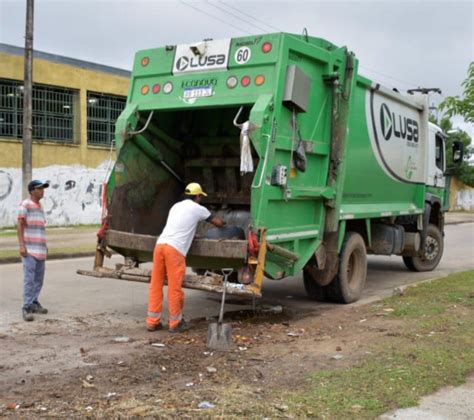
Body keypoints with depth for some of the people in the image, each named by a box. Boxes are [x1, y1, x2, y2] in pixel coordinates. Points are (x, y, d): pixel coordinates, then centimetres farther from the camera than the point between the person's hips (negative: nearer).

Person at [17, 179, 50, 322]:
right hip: (29, 250, -8)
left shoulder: (39, 206, 18)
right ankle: (26, 308, -7)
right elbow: (20, 226, -9)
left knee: (39, 278, 9)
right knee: (29, 279, -9)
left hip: (40, 250, 8)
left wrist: (45, 246, 22)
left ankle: (34, 303, 19)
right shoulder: (25, 205, -5)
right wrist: (22, 245, -16)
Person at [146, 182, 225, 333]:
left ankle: (152, 321, 15)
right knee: (174, 287, 2)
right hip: (175, 249, -7)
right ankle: (175, 323, 11)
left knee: (156, 285, 10)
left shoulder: (176, 206, 26)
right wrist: (222, 223, 45)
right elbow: (217, 222, 22)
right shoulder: (198, 209, 9)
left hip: (160, 244, 7)